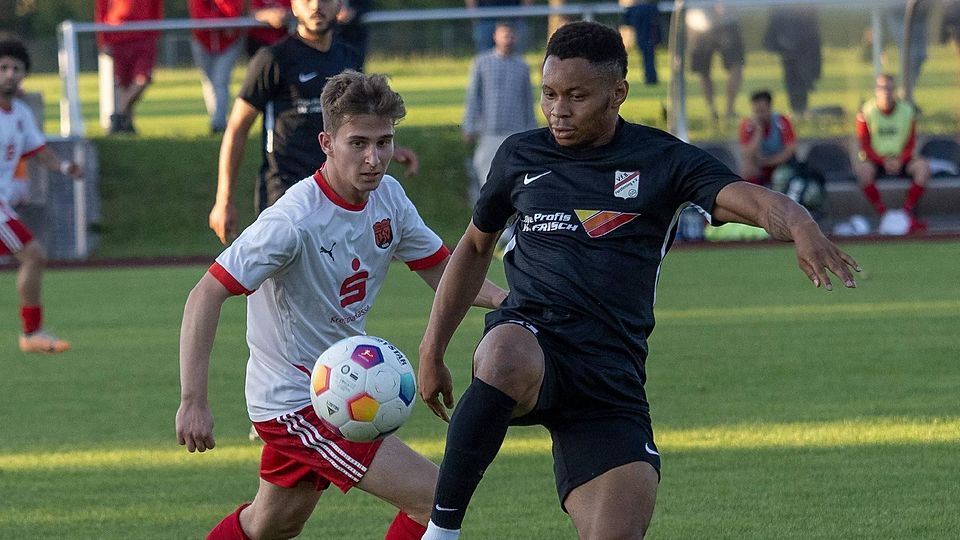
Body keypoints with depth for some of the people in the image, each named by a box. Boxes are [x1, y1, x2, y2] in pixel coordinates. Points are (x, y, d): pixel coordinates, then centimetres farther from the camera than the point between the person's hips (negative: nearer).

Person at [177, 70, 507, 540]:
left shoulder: (387, 196, -4)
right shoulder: (295, 219, -27)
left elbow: (441, 271, 7)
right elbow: (205, 296, -26)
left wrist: (501, 298, -14)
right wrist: (193, 402, -33)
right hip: (295, 404, -9)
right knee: (435, 499, -16)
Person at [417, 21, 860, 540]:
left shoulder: (662, 161, 3)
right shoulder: (520, 156, 11)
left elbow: (751, 199, -13)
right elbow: (476, 246, 27)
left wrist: (801, 228, -37)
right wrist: (432, 348, 23)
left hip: (611, 375, 0)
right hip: (527, 334, 0)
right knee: (507, 360, -40)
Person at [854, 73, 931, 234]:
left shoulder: (908, 111, 1)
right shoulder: (866, 112, -4)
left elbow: (911, 143, 4)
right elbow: (865, 146, -5)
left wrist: (900, 160, -16)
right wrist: (883, 161, -19)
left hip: (900, 160, 2)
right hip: (875, 160, -2)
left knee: (923, 166, -25)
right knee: (861, 168, -35)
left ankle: (908, 211, -22)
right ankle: (883, 213, -31)